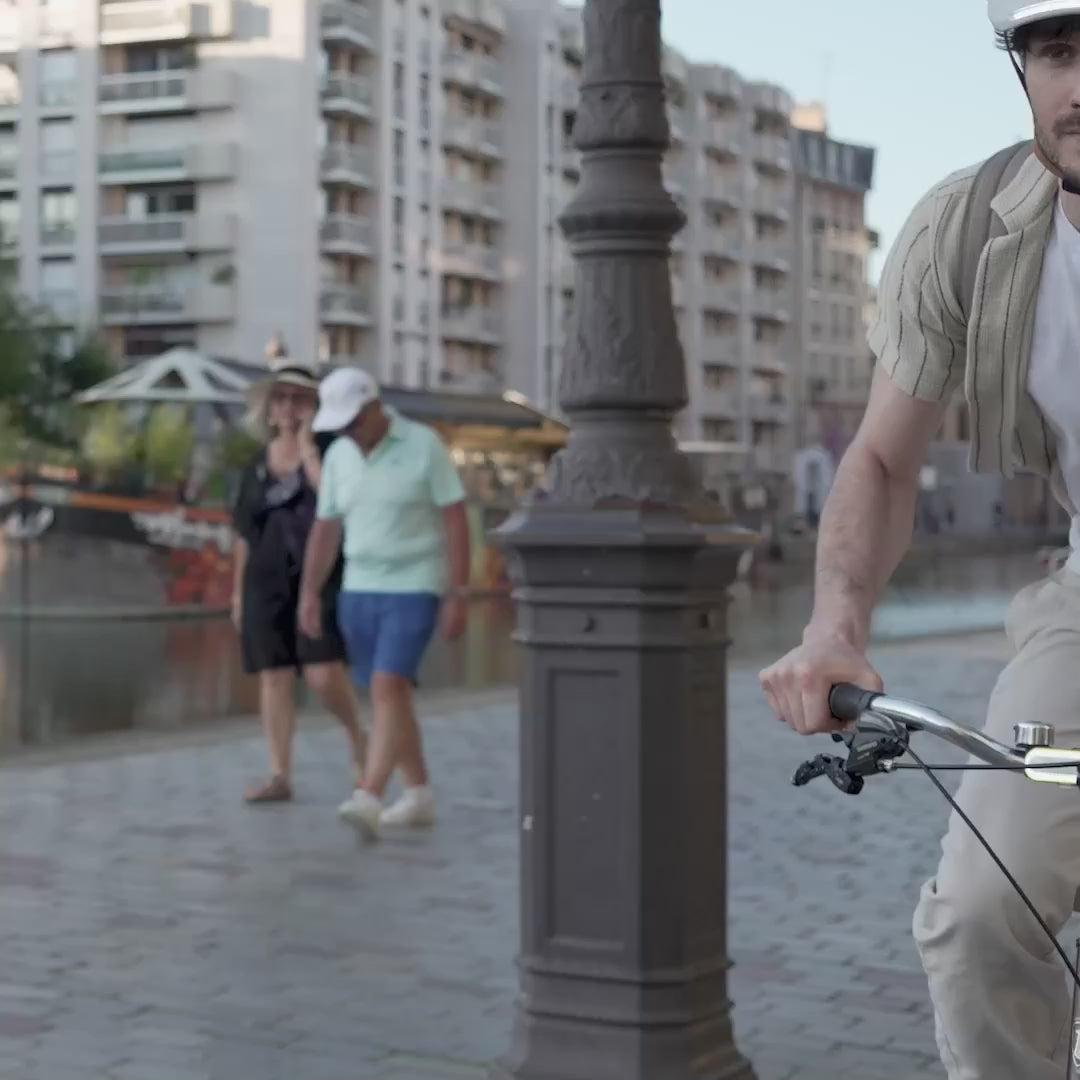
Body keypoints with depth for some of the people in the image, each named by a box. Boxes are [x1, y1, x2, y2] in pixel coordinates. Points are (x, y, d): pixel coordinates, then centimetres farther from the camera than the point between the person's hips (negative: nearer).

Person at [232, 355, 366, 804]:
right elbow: (245, 531, 16)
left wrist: (308, 447, -16)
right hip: (268, 579, 4)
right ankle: (280, 776, 7)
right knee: (273, 676, 2)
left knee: (323, 673, -13)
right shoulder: (258, 463, 12)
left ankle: (357, 738, 14)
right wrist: (238, 589, 14)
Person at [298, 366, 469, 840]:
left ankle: (368, 801, -25)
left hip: (414, 590, -6)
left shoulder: (424, 446, -10)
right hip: (358, 590, 6)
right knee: (388, 695, 10)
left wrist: (456, 596, -14)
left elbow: (455, 522, -10)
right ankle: (419, 796, 22)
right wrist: (308, 594, 4)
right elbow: (325, 530, 11)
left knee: (387, 690, -18)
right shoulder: (338, 456, 5)